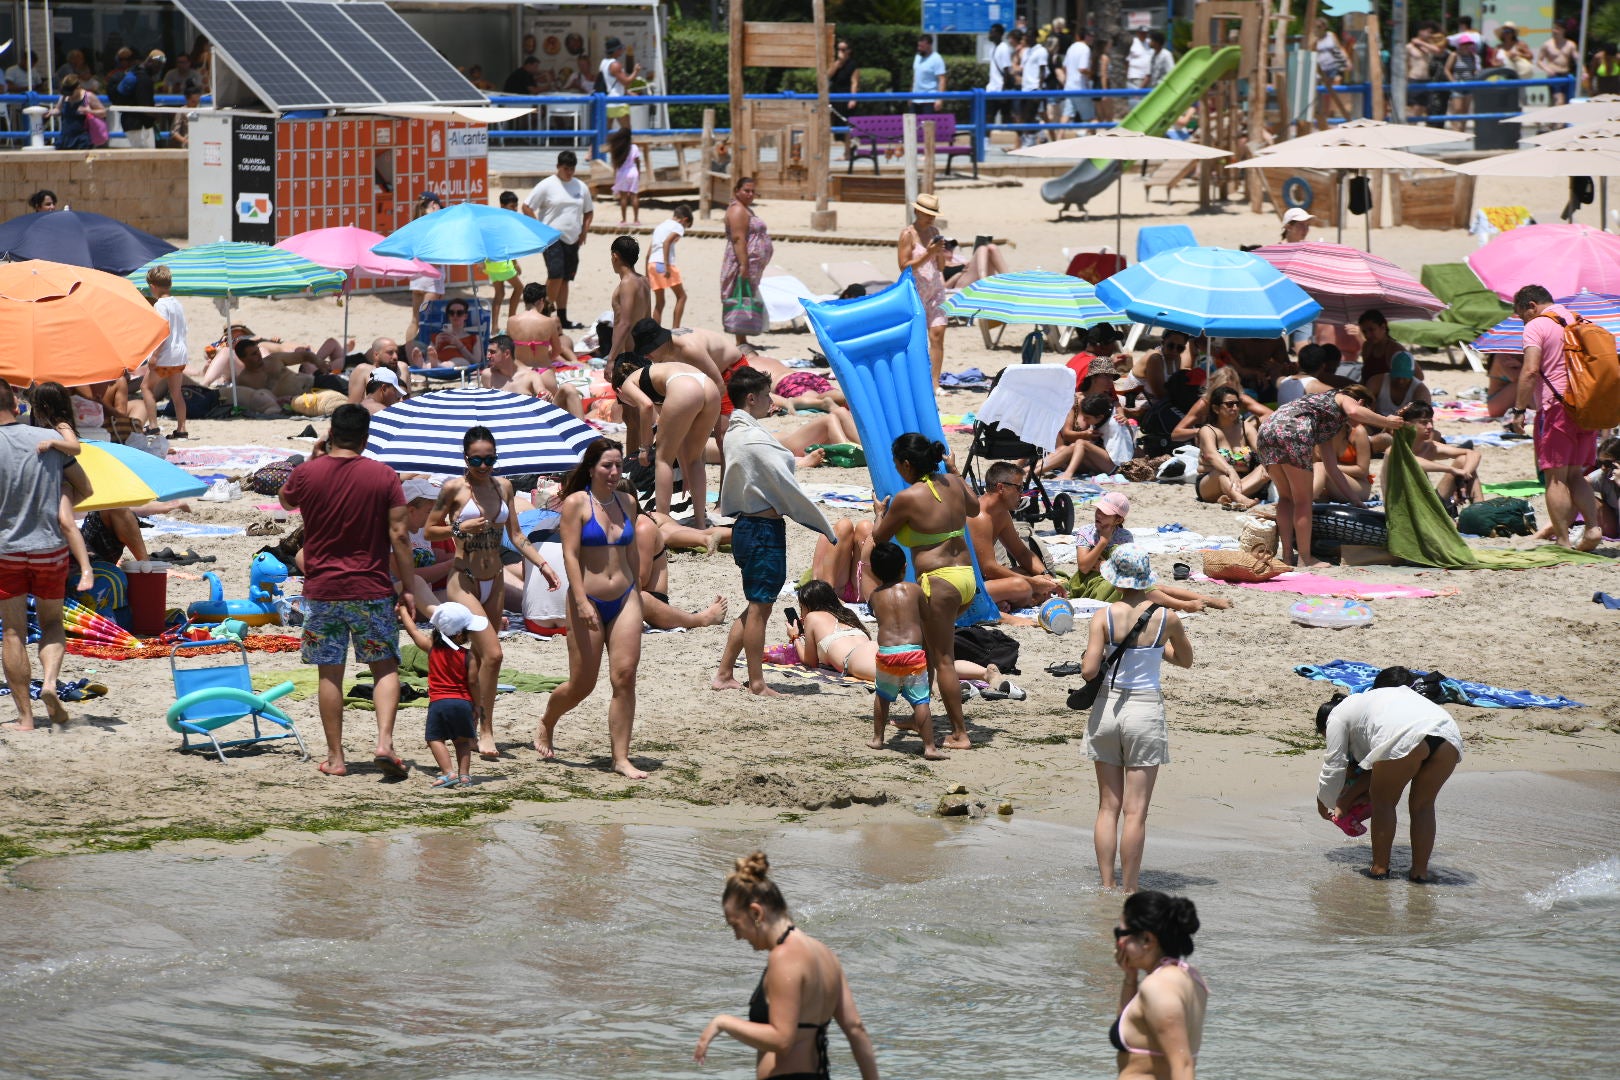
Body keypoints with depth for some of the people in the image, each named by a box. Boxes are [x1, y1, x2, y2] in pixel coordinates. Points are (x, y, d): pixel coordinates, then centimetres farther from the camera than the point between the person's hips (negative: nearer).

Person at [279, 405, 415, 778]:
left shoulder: (306, 473, -3)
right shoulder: (384, 476, -5)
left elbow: (286, 501, 20)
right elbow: (400, 536, -6)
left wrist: (314, 458, 23)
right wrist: (407, 587, 1)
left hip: (321, 590, 1)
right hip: (371, 590, -1)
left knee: (330, 673, 7)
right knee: (385, 667, 8)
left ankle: (335, 757, 9)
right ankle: (385, 741, -10)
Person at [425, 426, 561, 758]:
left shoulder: (503, 487, 8)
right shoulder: (454, 488, -7)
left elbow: (516, 536, 12)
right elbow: (429, 531, -3)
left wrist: (541, 563, 1)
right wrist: (460, 528, -19)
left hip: (494, 582, 6)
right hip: (463, 582, -6)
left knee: (481, 658, 9)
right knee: (493, 654, -17)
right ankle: (485, 731, -11)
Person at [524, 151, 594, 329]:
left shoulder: (581, 187, 11)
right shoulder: (547, 185, -4)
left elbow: (589, 211, 23)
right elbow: (527, 207, -3)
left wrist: (584, 231, 8)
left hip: (573, 241, 6)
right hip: (553, 239, -5)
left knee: (565, 279, 8)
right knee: (556, 275, -19)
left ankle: (562, 319, 12)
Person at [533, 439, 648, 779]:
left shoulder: (627, 503, 9)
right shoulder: (576, 503, -7)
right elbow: (570, 554, -12)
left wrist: (637, 594, 20)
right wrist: (582, 602, -20)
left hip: (625, 599, 4)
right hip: (588, 601, -4)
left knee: (625, 677, -7)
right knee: (582, 684, 3)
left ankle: (621, 758, -5)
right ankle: (546, 725, 33)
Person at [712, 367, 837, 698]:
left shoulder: (733, 433, 10)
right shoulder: (755, 438, -19)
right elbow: (786, 487, -17)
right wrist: (825, 528, -11)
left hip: (745, 524, 9)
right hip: (764, 529, -9)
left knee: (756, 606, 17)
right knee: (760, 607, -1)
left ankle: (725, 674, 19)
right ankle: (757, 684, 5)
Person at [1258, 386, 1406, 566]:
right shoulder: (1345, 398, 20)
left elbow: (1330, 466, 41)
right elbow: (1354, 412, -9)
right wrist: (1386, 422, 4)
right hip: (1293, 430, -8)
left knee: (1286, 497, 18)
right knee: (1303, 500, 1)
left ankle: (1287, 556, 14)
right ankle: (1304, 558, 3)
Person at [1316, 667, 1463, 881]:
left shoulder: (1338, 716, 23)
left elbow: (1334, 766, 20)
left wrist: (1324, 804, 35)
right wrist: (1348, 798, 49)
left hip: (1406, 739, -7)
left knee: (1383, 802, 13)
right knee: (1422, 805, 21)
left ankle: (1380, 866, 17)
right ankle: (1420, 870, 20)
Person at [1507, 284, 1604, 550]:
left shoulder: (1536, 326, -5)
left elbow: (1531, 371, -16)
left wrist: (1519, 410, -13)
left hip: (1556, 406, -7)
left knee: (1556, 478, -3)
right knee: (1575, 474, 15)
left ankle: (1563, 541, -6)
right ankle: (1592, 527, -2)